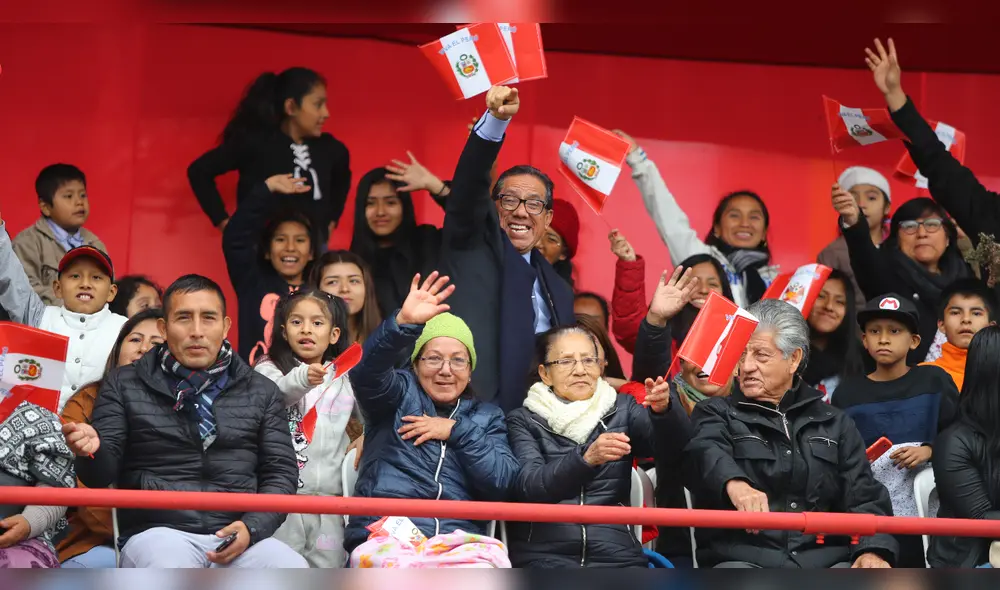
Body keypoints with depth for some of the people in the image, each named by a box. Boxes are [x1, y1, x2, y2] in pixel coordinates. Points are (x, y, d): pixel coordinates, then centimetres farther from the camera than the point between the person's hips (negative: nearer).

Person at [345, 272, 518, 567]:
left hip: (460, 542, 2)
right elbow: (365, 372, -8)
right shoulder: (400, 394, 16)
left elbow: (504, 483, 8)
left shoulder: (486, 416, 23)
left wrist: (457, 431, 2)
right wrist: (403, 323, -25)